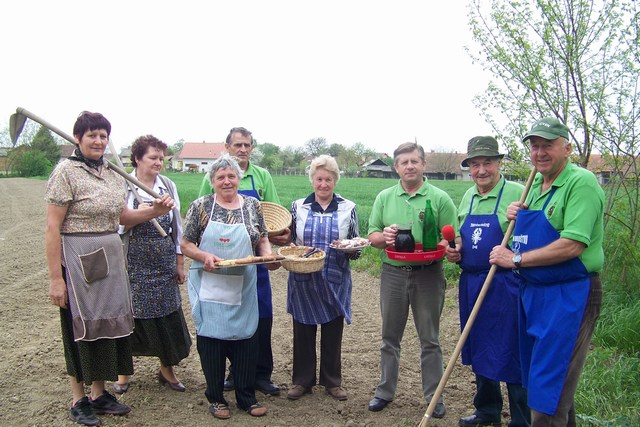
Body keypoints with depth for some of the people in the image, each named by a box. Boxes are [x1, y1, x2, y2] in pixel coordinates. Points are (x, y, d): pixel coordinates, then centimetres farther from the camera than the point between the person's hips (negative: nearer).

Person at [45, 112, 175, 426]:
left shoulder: (112, 173, 8)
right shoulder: (66, 171, -11)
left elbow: (122, 216, 17)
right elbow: (52, 227, -14)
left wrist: (155, 211, -1)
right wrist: (55, 278, -17)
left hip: (110, 259, 7)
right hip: (78, 259, -6)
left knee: (108, 322, 12)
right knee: (81, 327, 5)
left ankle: (99, 394, 28)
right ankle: (78, 400, 22)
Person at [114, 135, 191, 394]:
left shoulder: (168, 186, 6)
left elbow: (177, 226, 9)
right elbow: (116, 225, -3)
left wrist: (180, 263, 8)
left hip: (164, 261, 3)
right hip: (134, 262, -2)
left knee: (168, 313, 5)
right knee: (130, 313, 5)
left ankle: (167, 369, 24)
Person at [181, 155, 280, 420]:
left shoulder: (252, 206, 5)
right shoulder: (200, 206, -1)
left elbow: (262, 241, 12)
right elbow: (185, 244, 1)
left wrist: (269, 256, -8)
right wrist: (204, 257, -17)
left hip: (244, 288, 2)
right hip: (210, 287, -2)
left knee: (246, 338, 7)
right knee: (211, 339, 6)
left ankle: (247, 397, 24)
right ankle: (215, 398, 25)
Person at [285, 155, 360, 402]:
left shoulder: (348, 208, 1)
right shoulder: (298, 206, 3)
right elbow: (288, 240, 10)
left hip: (335, 281, 0)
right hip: (303, 280, 1)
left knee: (333, 332, 10)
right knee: (303, 331, 9)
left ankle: (332, 381, 28)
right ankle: (302, 381, 26)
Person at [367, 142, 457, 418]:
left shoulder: (440, 198, -2)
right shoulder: (384, 197, 7)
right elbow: (372, 235, 6)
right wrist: (384, 236, -15)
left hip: (428, 274, -2)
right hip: (393, 273, 2)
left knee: (429, 340, 9)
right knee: (390, 337, 13)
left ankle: (433, 396, 24)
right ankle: (385, 392, 27)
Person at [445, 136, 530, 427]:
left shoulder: (517, 194, -10)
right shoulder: (468, 197, 11)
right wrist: (456, 250, 4)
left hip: (505, 286, -7)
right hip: (470, 285, 7)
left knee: (511, 355, 1)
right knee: (479, 351, 18)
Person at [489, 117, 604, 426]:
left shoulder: (582, 183, -15)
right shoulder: (536, 184, 12)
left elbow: (572, 246, -24)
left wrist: (516, 259, -17)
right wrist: (517, 217, 3)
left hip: (569, 296, -9)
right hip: (532, 293, 9)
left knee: (549, 389, -3)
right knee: (537, 374, 20)